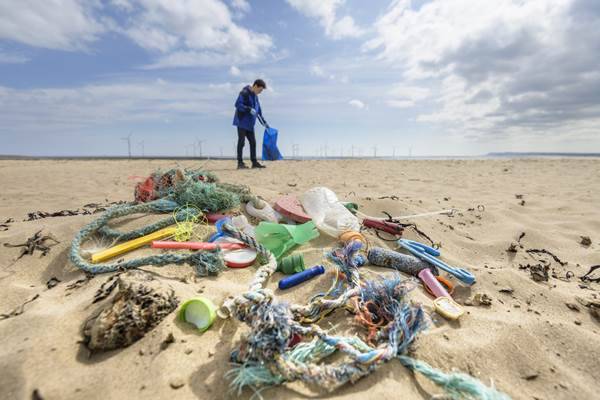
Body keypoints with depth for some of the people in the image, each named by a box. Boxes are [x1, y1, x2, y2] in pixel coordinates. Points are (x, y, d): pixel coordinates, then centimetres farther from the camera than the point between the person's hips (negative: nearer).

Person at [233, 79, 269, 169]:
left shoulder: (255, 95, 16)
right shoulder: (244, 93, -10)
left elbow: (258, 110, 22)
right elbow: (238, 104, -19)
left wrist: (264, 122, 20)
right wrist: (249, 109, -26)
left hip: (250, 123, 8)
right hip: (242, 122, -8)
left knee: (253, 142, 5)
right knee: (241, 142, -7)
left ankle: (254, 162, 11)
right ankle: (240, 163, -3)